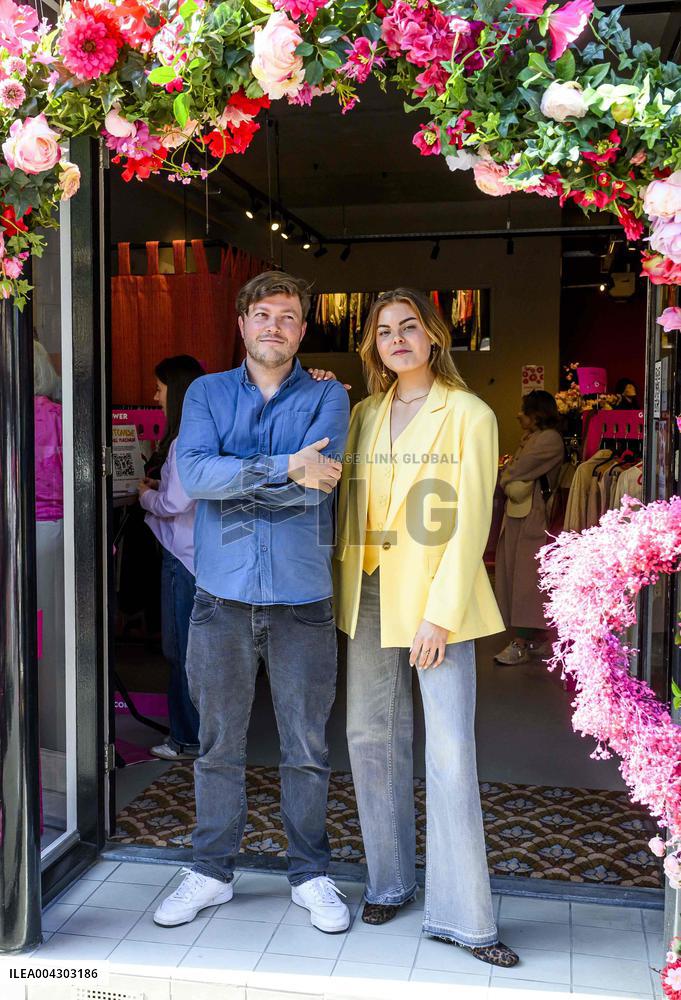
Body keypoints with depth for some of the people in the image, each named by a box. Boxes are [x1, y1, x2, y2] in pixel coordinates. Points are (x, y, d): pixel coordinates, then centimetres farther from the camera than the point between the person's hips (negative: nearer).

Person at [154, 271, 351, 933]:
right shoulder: (206, 394, 8)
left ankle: (310, 874, 26)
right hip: (223, 596, 1)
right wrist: (286, 467, -17)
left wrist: (233, 477, -11)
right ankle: (212, 872, 28)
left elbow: (317, 484, -13)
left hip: (301, 598, -1)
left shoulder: (328, 398, 4)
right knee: (218, 744, 11)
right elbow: (193, 472, -12)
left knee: (307, 747, 9)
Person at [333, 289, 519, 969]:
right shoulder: (363, 415, 12)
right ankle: (389, 881, 26)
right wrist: (343, 590, 2)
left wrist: (441, 613, -14)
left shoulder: (468, 416, -2)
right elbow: (345, 500, 14)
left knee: (450, 753, -5)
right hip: (370, 594, 5)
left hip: (438, 594, -4)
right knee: (372, 736, 8)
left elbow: (470, 522, -8)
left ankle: (461, 916, 5)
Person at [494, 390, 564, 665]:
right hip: (517, 514, 9)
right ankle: (536, 639, 13)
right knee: (517, 574, 7)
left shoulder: (549, 438, -10)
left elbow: (511, 474, -12)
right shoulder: (529, 438, 22)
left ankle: (521, 643, -6)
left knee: (526, 577, -8)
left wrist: (507, 478, 6)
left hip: (533, 516, -9)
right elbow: (510, 482, 16)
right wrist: (512, 484, -2)